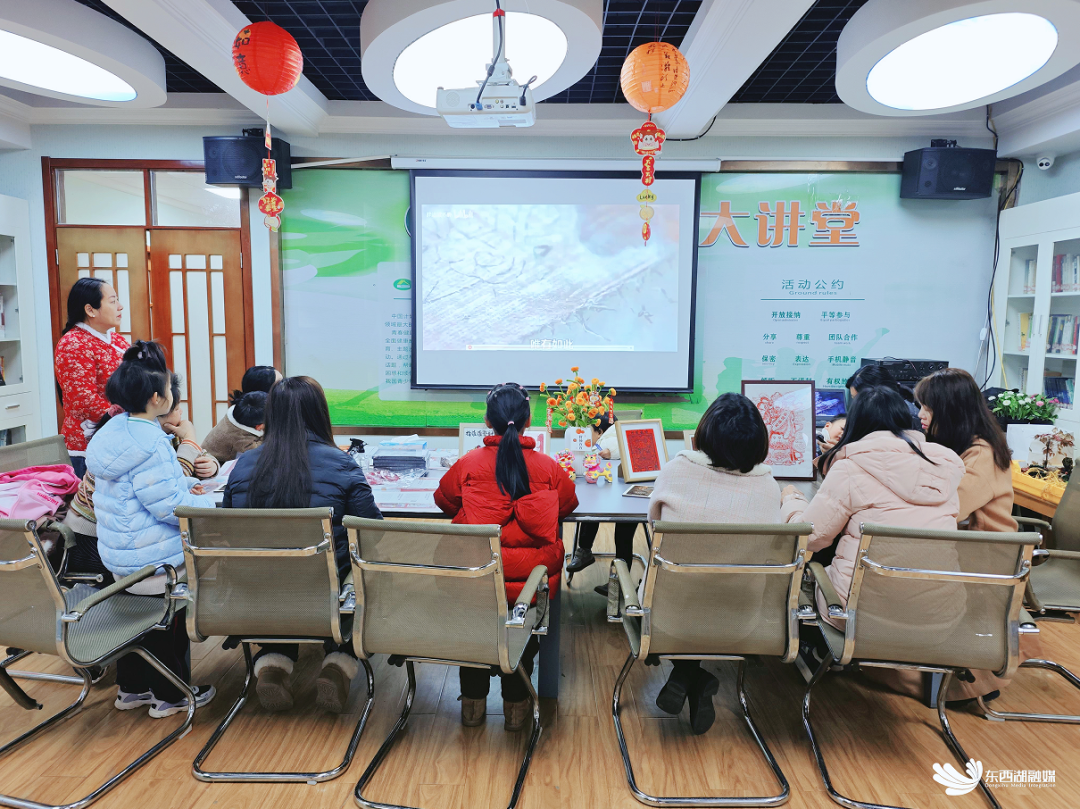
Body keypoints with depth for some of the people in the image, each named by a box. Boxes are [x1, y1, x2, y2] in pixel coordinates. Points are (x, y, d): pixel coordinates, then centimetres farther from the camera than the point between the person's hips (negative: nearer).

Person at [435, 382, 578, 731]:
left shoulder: (468, 464, -7)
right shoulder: (548, 467, -7)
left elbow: (443, 498, 14)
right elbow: (569, 504, 13)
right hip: (532, 580, 0)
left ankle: (473, 702, 39)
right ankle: (516, 704, 38)